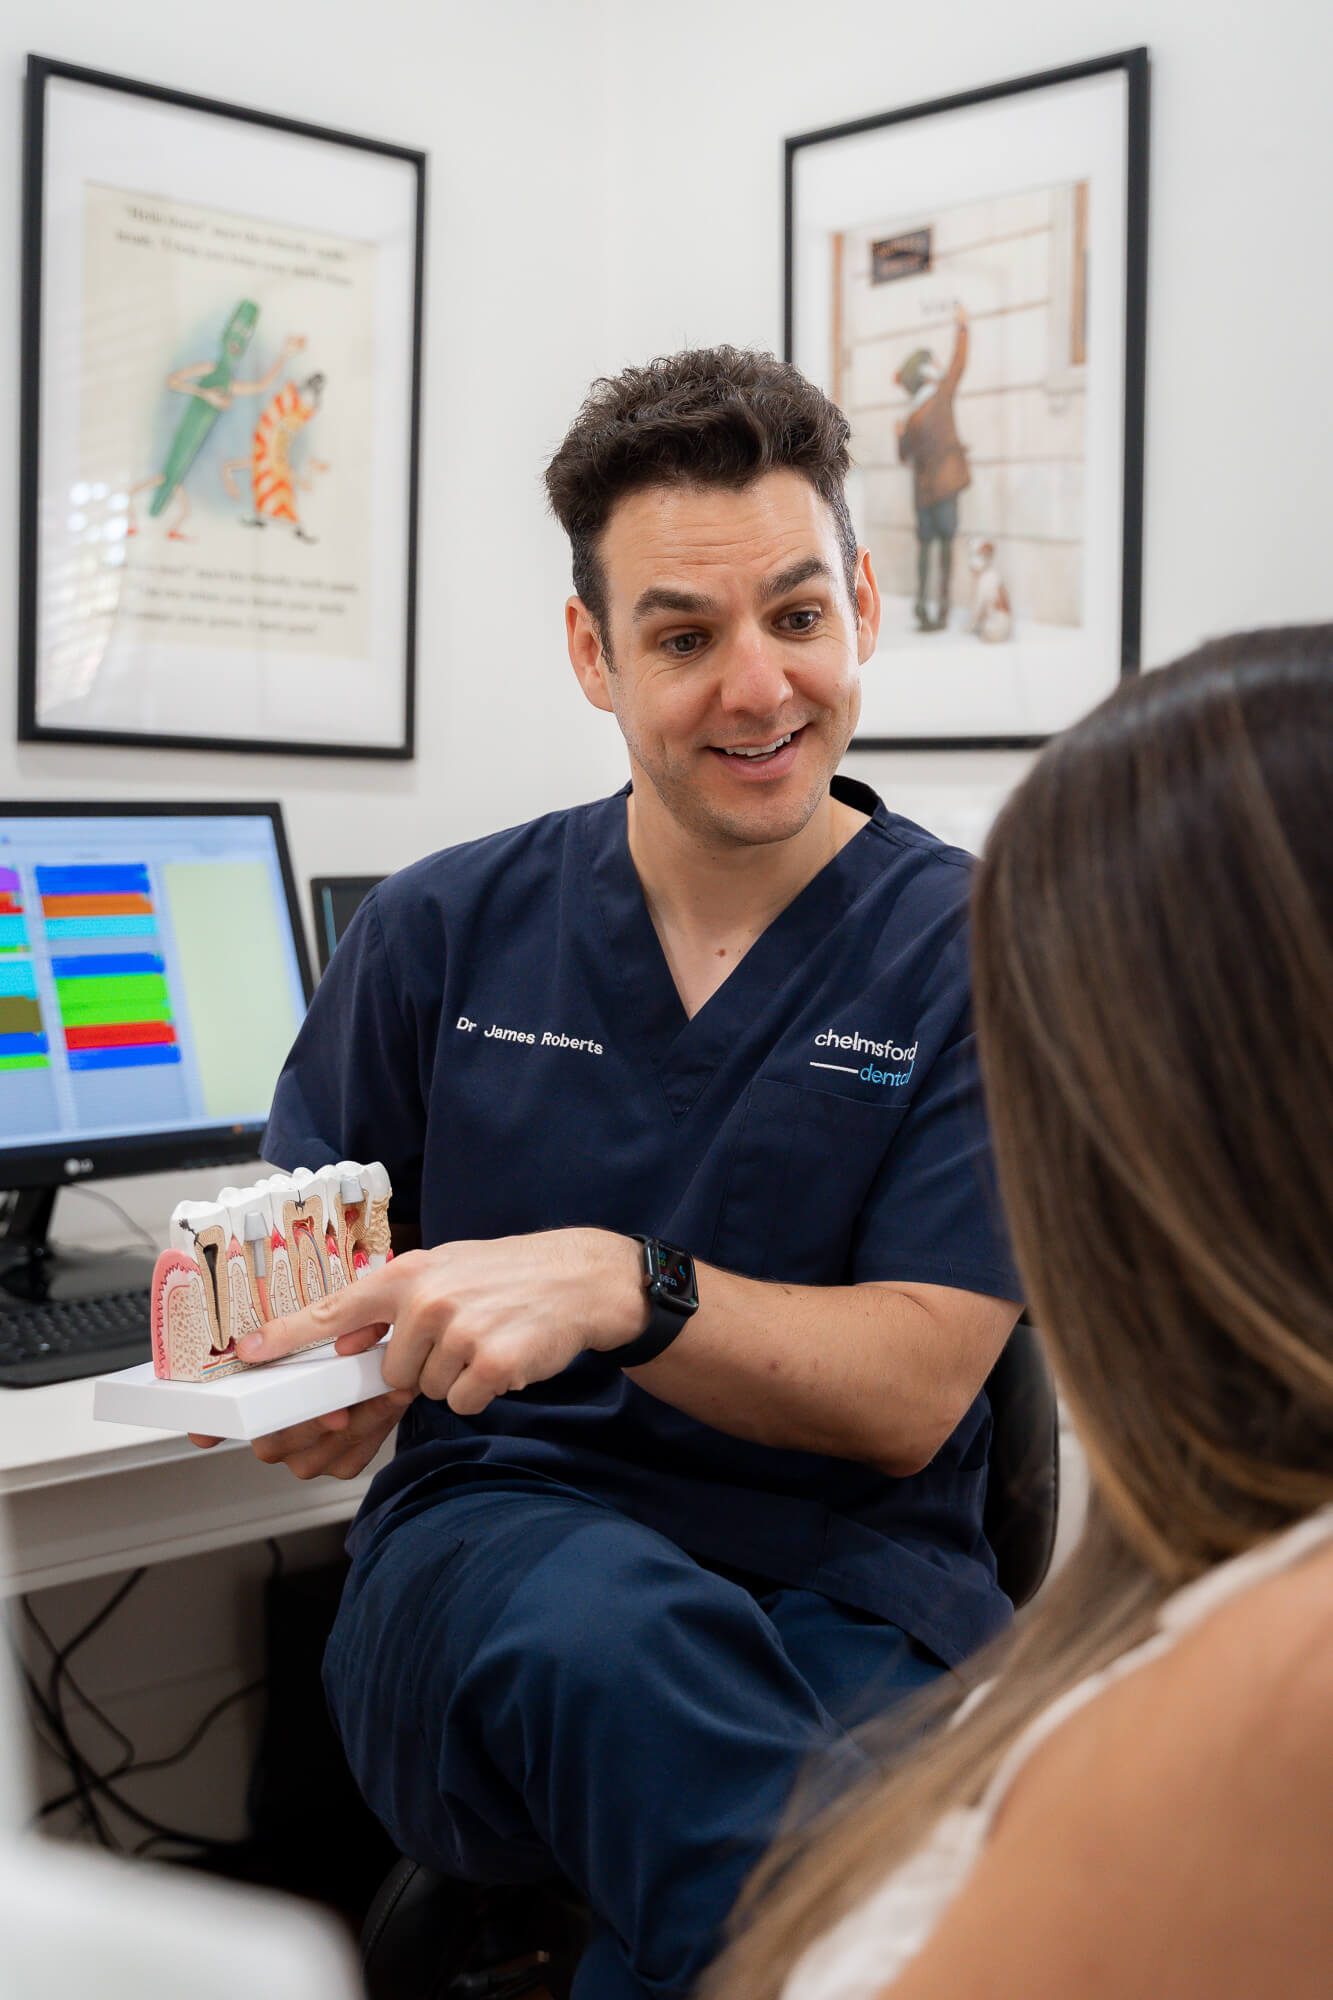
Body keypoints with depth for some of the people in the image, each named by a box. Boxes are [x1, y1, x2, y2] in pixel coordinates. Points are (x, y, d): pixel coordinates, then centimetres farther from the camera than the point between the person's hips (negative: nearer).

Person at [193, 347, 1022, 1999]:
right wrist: (304, 1366, -12)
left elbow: (912, 1392, -6)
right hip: (492, 1551, 1)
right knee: (607, 1628, -36)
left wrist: (621, 1287, -23)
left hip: (848, 1584, -1)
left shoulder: (973, 953, 1)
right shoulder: (441, 933, 9)